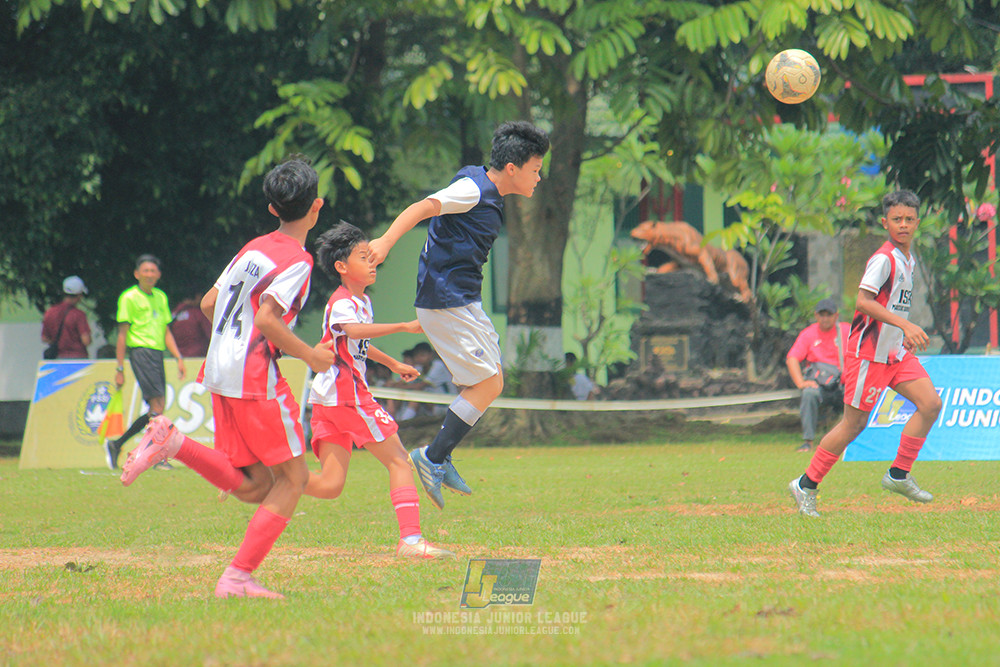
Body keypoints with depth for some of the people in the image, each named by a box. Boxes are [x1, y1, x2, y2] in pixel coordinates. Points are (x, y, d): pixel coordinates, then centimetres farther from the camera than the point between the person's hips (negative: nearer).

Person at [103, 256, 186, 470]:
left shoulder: (161, 297, 18)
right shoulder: (129, 297, -2)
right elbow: (122, 334, -3)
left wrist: (179, 358, 13)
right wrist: (120, 369, -6)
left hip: (157, 353, 8)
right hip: (140, 351, -8)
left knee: (157, 408, 5)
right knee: (158, 403, -16)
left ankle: (116, 444, 15)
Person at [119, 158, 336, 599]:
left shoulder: (254, 249, 16)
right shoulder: (297, 260, -10)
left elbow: (208, 304, 18)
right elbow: (267, 318, -21)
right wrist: (308, 355, -9)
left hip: (220, 376, 8)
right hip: (256, 379, -8)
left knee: (255, 487, 10)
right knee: (292, 479, 0)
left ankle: (173, 442, -6)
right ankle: (238, 577, -10)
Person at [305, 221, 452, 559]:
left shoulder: (363, 301, 20)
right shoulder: (342, 303, -12)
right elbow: (353, 330, -35)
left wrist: (393, 364, 45)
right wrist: (404, 326, -42)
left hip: (327, 401, 10)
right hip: (347, 394, -10)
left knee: (330, 485, 3)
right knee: (398, 460, -6)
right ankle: (410, 538, -12)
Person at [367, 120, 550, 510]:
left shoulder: (490, 197, 14)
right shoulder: (473, 190, -14)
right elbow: (424, 207, -27)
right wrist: (386, 242, -41)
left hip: (464, 302, 10)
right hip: (446, 301, -10)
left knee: (490, 383, 12)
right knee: (487, 384, -10)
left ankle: (439, 460, 16)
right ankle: (432, 460, -5)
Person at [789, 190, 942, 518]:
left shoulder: (907, 259, 12)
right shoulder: (884, 258, -16)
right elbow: (864, 301, -27)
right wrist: (905, 325, -31)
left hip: (897, 352, 8)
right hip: (869, 352, -8)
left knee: (930, 404, -6)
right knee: (854, 423, -3)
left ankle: (899, 475, 4)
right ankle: (805, 485, 8)